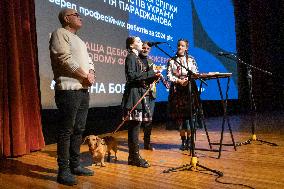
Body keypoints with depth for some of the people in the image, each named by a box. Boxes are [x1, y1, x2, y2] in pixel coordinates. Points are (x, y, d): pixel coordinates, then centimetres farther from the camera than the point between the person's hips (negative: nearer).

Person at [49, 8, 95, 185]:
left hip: (83, 90, 9)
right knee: (66, 130, -6)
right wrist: (85, 75, -10)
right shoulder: (60, 33, -1)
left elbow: (89, 61, 20)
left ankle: (75, 165, 19)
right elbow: (65, 59, -14)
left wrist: (91, 74, -2)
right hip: (68, 90, -9)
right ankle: (63, 170, 1)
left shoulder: (79, 41, 25)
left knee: (79, 129, 10)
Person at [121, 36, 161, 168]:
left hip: (139, 93, 9)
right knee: (135, 125, -8)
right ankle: (134, 157, -1)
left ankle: (133, 156, 16)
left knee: (135, 125, 9)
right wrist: (150, 73, -17)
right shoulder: (131, 57, -6)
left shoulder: (136, 58, 22)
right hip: (134, 93, -9)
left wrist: (154, 76, 6)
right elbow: (131, 75, -19)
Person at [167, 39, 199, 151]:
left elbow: (195, 74, 5)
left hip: (189, 90, 0)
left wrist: (187, 80, -14)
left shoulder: (191, 60, 10)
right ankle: (183, 140, 11)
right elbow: (169, 76, 2)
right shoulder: (172, 61, 10)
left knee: (189, 115, -8)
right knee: (179, 116, -1)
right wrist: (179, 81, -12)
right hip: (176, 91, 1)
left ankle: (189, 140, 5)